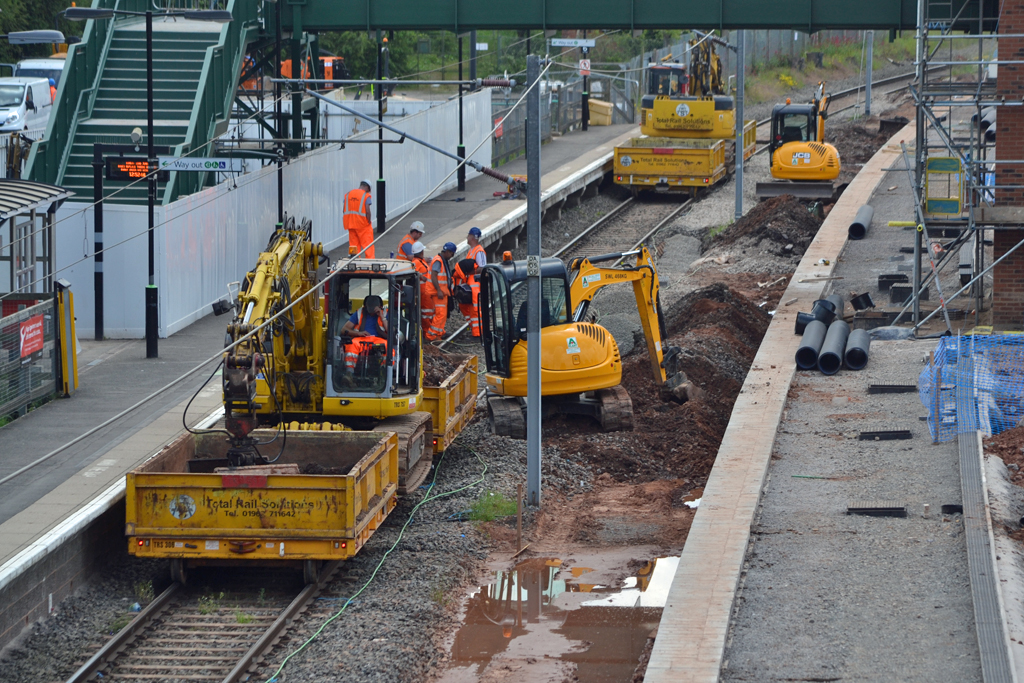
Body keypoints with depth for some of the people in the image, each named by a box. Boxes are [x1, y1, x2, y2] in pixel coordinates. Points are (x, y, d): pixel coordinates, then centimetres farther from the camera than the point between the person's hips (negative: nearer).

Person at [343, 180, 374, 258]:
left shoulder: (348, 194, 8)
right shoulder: (366, 195, -8)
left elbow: (345, 210, 5)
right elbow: (367, 211, -15)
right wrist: (369, 222, -4)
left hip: (350, 224, 5)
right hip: (362, 223, -5)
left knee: (353, 244, 11)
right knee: (368, 245, 1)